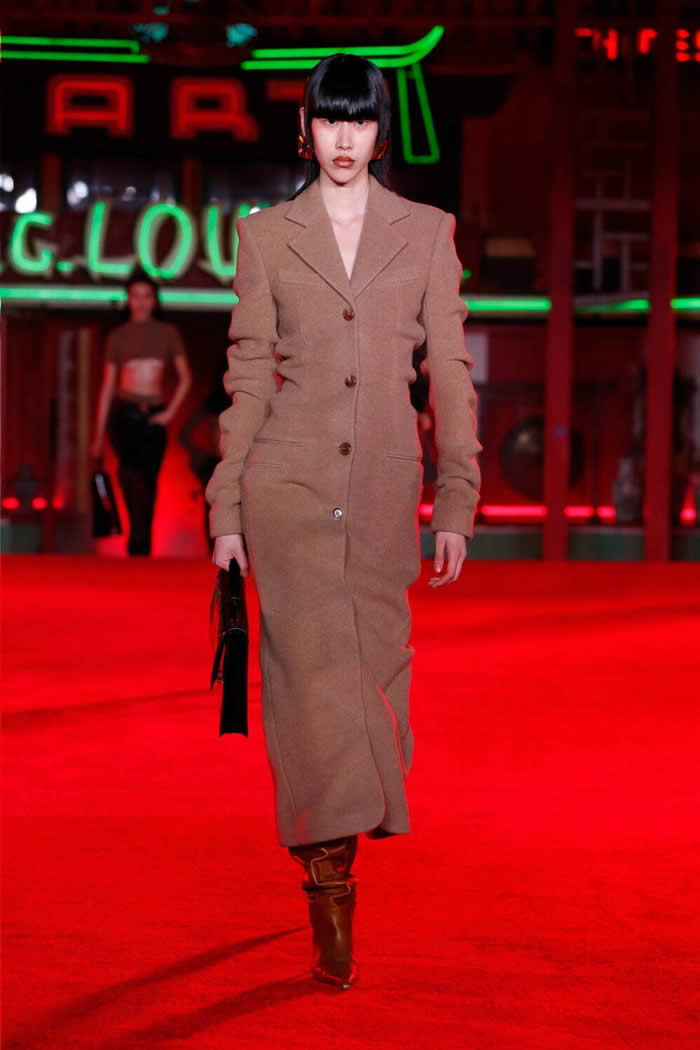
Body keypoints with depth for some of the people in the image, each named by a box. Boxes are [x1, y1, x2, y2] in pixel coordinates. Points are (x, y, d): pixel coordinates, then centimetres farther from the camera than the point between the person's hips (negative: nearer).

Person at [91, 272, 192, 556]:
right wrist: (98, 435, 3)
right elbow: (107, 386, 7)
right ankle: (138, 541, -36)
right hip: (124, 414, -2)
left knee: (148, 483, 2)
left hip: (153, 418, 2)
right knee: (130, 470, -26)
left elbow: (185, 378, 12)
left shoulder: (167, 333, 10)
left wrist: (170, 412, -1)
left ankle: (141, 551, 10)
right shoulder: (117, 337, 7)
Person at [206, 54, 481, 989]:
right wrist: (227, 510, 2)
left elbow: (450, 370, 6)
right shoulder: (267, 235, 6)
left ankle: (333, 843, 25)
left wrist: (457, 503, 0)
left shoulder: (426, 231, 8)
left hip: (384, 490, 1)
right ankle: (330, 896, -4)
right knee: (314, 681, -8)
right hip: (290, 486, -1)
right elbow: (248, 376, 6)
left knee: (371, 680, 3)